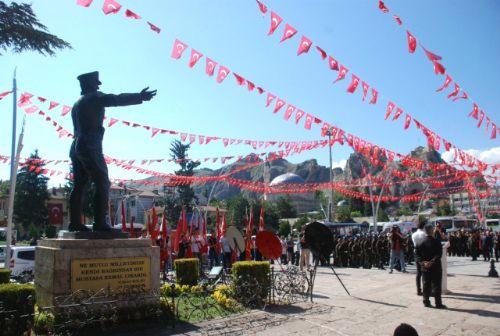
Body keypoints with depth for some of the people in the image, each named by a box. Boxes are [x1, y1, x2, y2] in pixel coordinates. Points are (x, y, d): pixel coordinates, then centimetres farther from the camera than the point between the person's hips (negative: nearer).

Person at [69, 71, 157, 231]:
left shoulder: (77, 103, 24)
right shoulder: (93, 97, -2)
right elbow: (117, 99, -14)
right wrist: (139, 97, -17)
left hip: (76, 147, 9)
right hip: (90, 147, -9)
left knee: (79, 186, 6)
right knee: (102, 184, -11)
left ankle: (75, 222, 4)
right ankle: (100, 222, -17)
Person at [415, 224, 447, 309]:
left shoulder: (421, 243, 1)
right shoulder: (436, 242, -12)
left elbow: (418, 255, -2)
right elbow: (439, 254, -18)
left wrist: (423, 262, -10)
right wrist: (432, 261, -19)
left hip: (425, 268, 4)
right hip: (435, 267, -4)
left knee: (426, 285, 10)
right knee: (436, 285, 2)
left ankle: (426, 302, 15)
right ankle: (438, 303, 4)